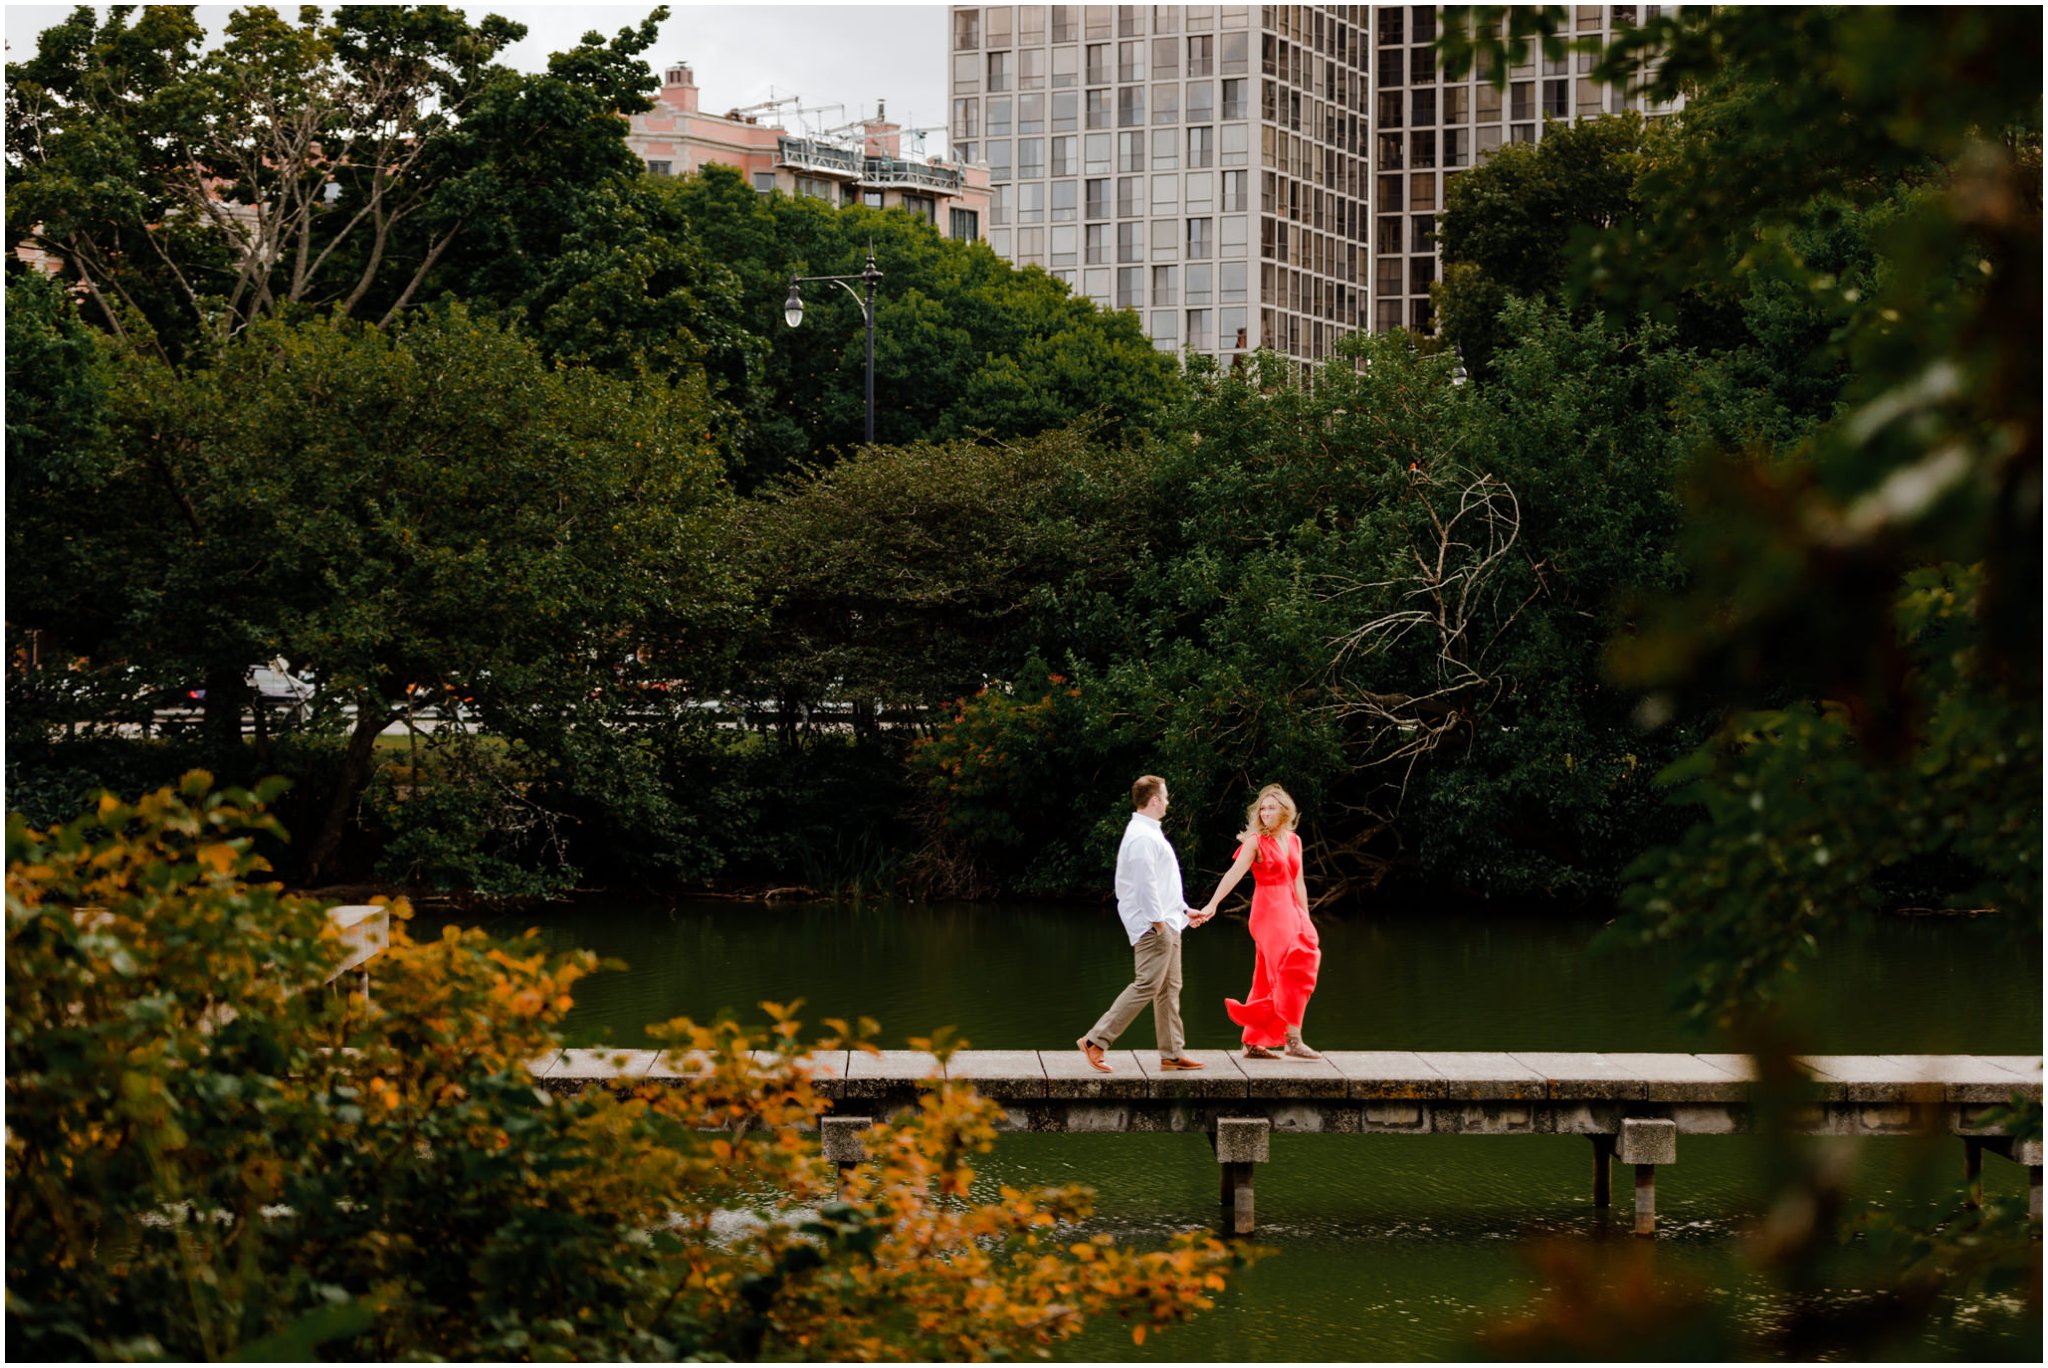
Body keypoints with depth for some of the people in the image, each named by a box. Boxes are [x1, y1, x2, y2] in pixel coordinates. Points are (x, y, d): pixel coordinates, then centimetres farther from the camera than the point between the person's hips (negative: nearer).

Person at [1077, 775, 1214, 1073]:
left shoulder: (1150, 833, 19)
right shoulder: (1142, 837, -16)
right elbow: (1145, 883, -21)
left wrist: (1184, 910, 25)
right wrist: (1158, 922, -21)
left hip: (1167, 924, 11)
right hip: (1153, 925, -11)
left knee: (1169, 989, 11)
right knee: (1147, 985, -13)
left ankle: (1172, 1053, 14)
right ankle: (1095, 1041, -12)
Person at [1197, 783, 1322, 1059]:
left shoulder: (1293, 840, 13)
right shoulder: (1256, 841, -4)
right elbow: (1234, 873, -14)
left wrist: (1306, 919, 17)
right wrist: (1212, 905, -24)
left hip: (1290, 911, 6)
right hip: (1268, 912, -6)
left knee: (1269, 979, 7)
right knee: (1292, 968, -16)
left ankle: (1253, 1043, 12)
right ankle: (1293, 1039, -18)